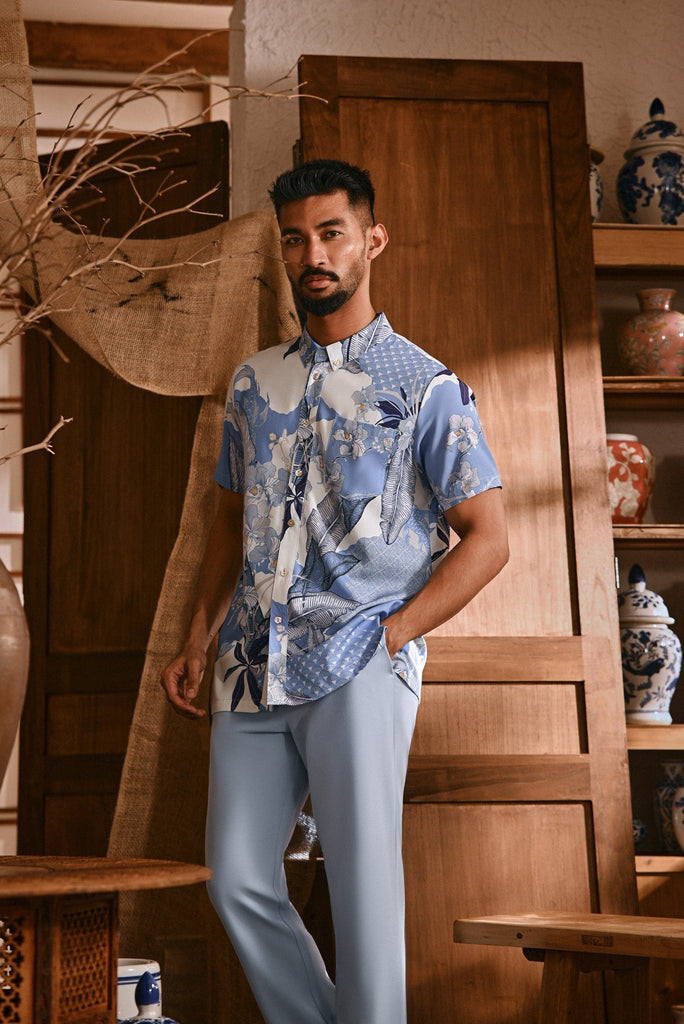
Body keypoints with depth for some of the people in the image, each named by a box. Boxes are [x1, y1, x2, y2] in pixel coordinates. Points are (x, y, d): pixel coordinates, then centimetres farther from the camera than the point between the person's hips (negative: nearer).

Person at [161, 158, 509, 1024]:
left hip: (361, 668, -5)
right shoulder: (254, 383, 15)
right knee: (239, 881, 7)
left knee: (362, 888, -2)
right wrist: (196, 641, 13)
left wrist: (391, 634, -10)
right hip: (252, 663, 5)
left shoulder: (426, 387, 0)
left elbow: (486, 537, -2)